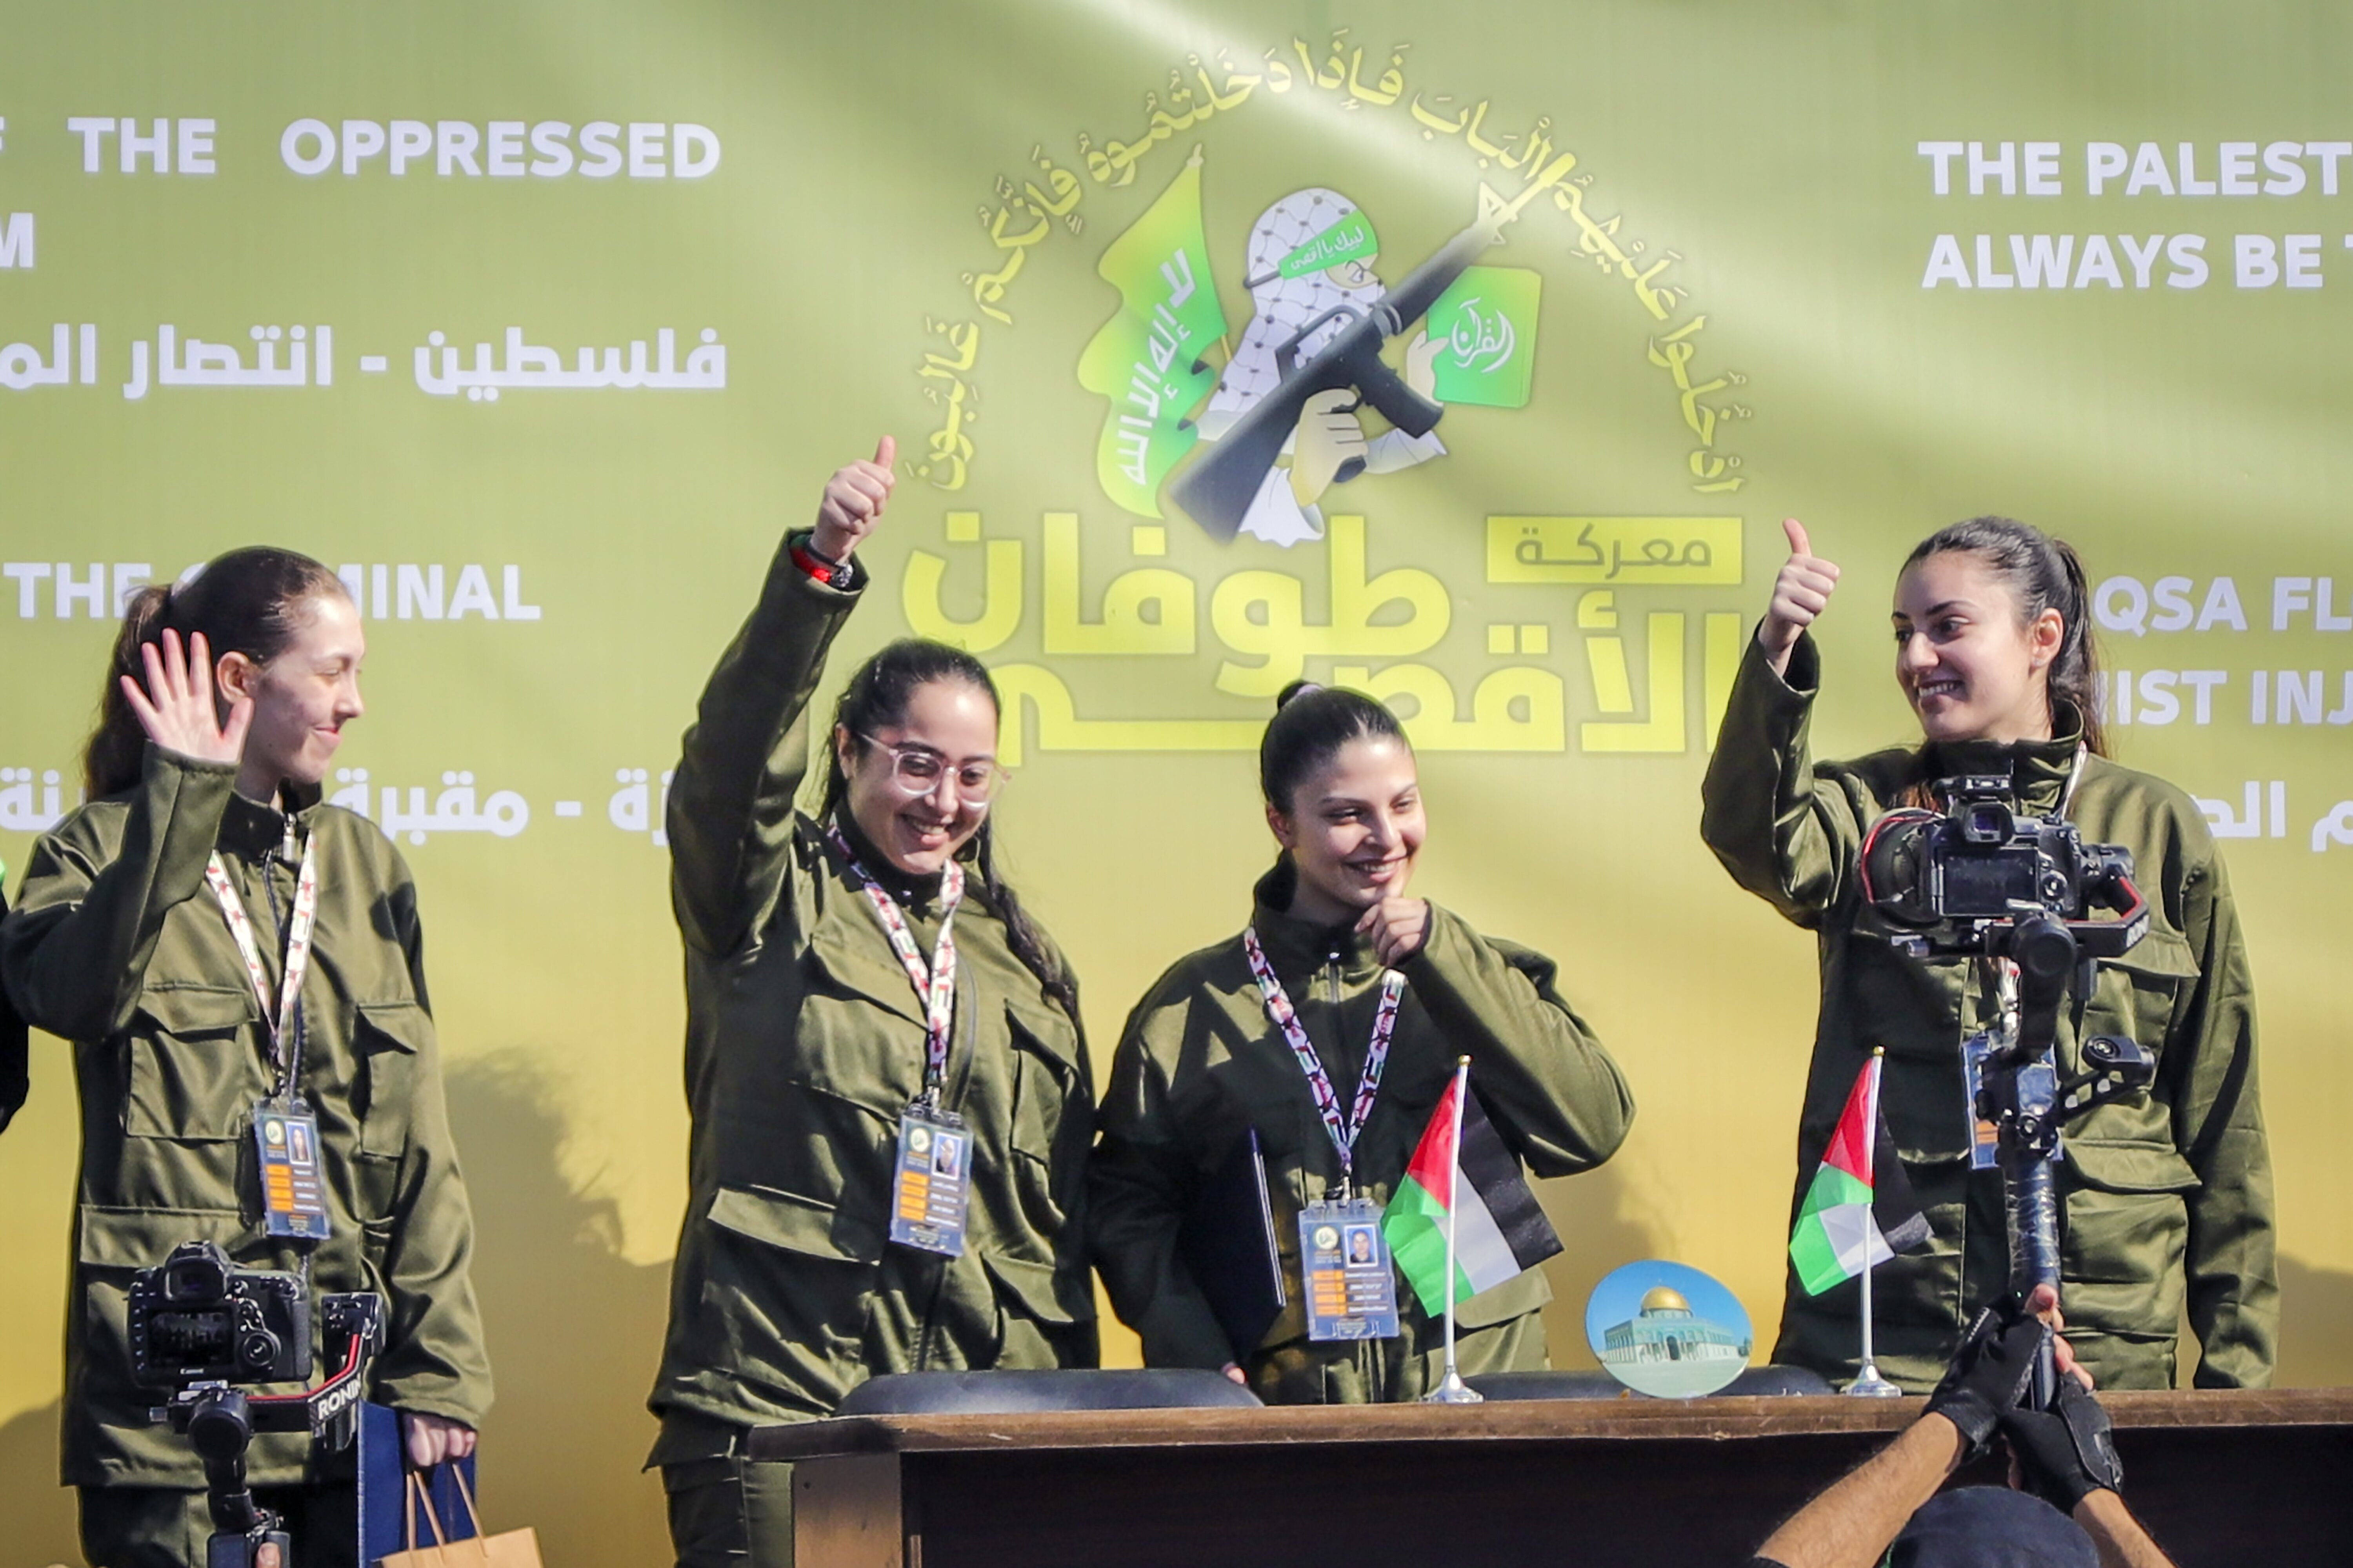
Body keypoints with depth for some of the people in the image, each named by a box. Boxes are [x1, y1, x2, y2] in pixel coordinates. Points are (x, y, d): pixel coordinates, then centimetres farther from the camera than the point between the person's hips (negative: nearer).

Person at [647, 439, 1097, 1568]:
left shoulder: (1025, 958, 19)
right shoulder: (771, 902, 6)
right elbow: (736, 748, -14)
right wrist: (821, 564, -28)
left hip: (984, 1414, 4)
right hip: (772, 1401, -4)